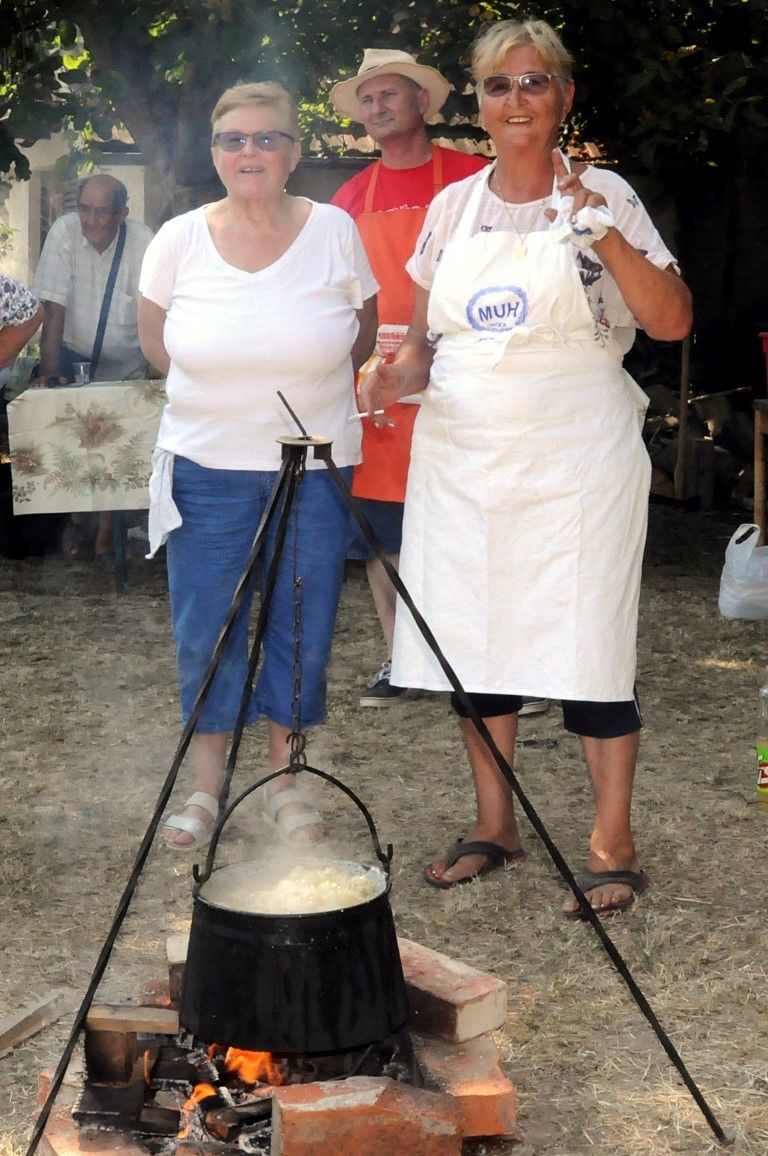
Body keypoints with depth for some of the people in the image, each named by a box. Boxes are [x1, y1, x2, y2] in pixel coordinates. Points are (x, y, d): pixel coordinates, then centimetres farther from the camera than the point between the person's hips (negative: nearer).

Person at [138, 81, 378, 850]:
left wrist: (298, 387, 2)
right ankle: (206, 787, 21)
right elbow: (155, 341, 12)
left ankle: (284, 781, 23)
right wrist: (225, 389, 5)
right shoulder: (180, 240, -3)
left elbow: (360, 339, 9)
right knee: (204, 634, 5)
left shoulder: (334, 232, -4)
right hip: (206, 469, 0)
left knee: (302, 629, 6)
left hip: (314, 468, 0)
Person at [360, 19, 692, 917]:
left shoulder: (603, 197, -1)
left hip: (573, 458, -5)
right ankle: (494, 827, 25)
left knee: (586, 642, -4)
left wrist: (603, 229, -18)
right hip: (463, 453, 5)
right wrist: (396, 376, -4)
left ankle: (613, 849, 8)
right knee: (472, 637, 10)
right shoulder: (452, 208, 11)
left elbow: (672, 322, -10)